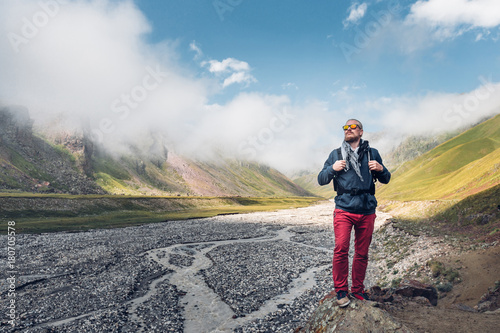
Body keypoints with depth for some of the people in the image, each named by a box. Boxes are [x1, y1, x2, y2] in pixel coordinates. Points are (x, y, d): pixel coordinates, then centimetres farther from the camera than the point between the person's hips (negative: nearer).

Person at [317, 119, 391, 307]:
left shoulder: (372, 153, 12)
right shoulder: (336, 154, 10)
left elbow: (385, 180, 17)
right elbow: (321, 180, 9)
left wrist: (381, 169, -6)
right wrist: (332, 168, -11)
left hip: (367, 212, 2)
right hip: (344, 210, -2)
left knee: (362, 254, 8)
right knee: (341, 249, -13)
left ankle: (357, 290, 24)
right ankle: (341, 291, 3)